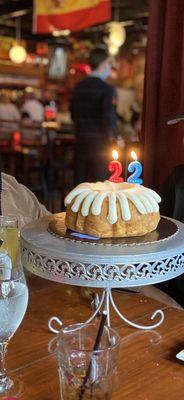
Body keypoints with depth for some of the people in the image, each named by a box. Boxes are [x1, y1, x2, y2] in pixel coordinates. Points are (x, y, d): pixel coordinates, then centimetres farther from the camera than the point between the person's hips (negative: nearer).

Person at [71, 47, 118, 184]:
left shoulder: (78, 87, 7)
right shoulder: (107, 89, -13)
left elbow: (73, 114, 13)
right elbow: (109, 117, -18)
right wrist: (115, 137, -4)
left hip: (81, 140, 6)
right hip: (100, 142, -6)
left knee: (79, 182, 12)